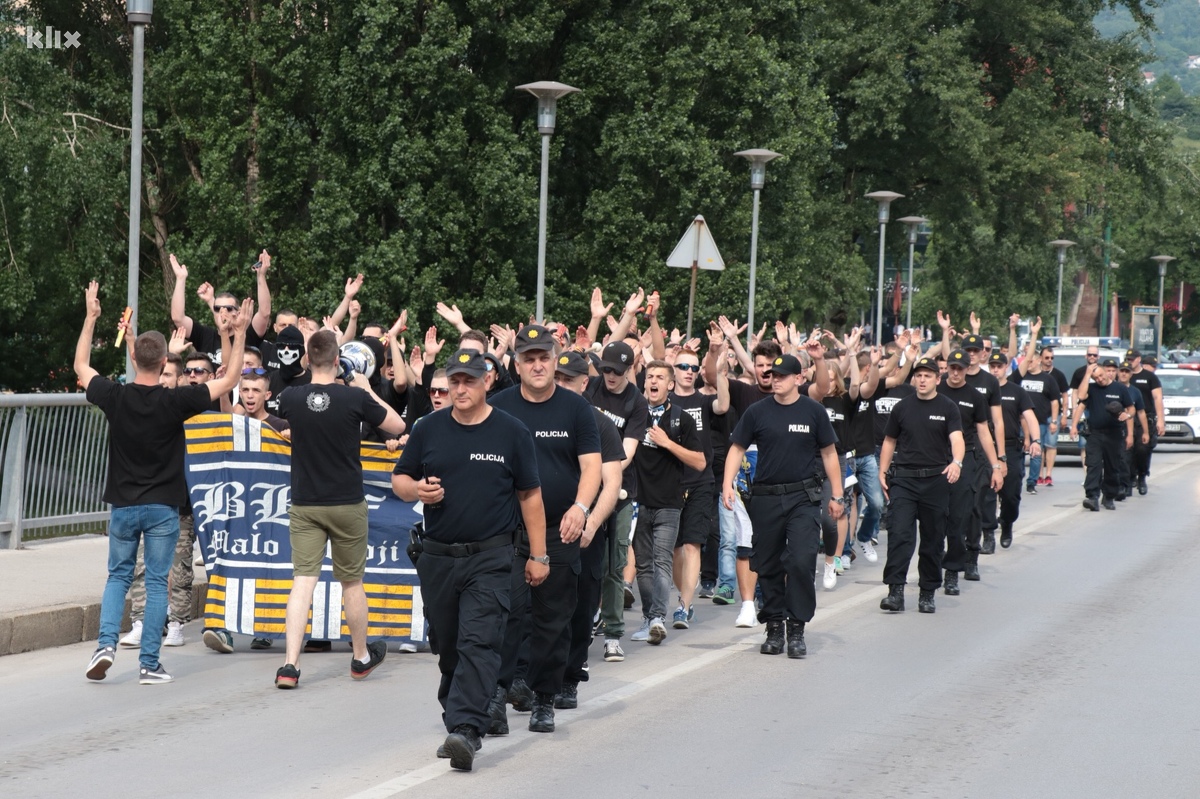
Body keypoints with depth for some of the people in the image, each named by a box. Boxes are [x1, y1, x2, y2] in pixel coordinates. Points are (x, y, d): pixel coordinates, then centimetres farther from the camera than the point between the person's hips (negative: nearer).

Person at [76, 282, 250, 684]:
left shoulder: (115, 397, -8)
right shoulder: (175, 402, -14)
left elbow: (81, 366, 11)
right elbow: (229, 381, -6)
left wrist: (90, 317, 16)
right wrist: (239, 334, -1)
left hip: (123, 504, 2)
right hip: (163, 507, -2)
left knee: (118, 576, 16)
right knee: (156, 582, 4)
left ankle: (106, 644, -2)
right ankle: (149, 664, 3)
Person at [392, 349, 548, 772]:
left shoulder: (512, 432, 1)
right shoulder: (429, 429, 8)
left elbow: (530, 495, 5)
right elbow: (399, 479, 15)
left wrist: (538, 555, 3)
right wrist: (417, 490, -9)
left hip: (489, 558, -4)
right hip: (437, 557, 4)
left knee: (478, 644, -15)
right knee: (447, 647, 10)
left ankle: (465, 730, -24)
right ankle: (458, 717, 23)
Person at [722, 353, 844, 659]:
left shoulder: (813, 411, 1)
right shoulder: (757, 412, 3)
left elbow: (828, 453, 7)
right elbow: (737, 448, 7)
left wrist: (837, 496, 6)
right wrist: (728, 484, -7)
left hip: (804, 498, -2)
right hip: (765, 498, 2)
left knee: (801, 561, -13)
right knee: (768, 565, 7)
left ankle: (797, 628, -4)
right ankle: (774, 627, 20)